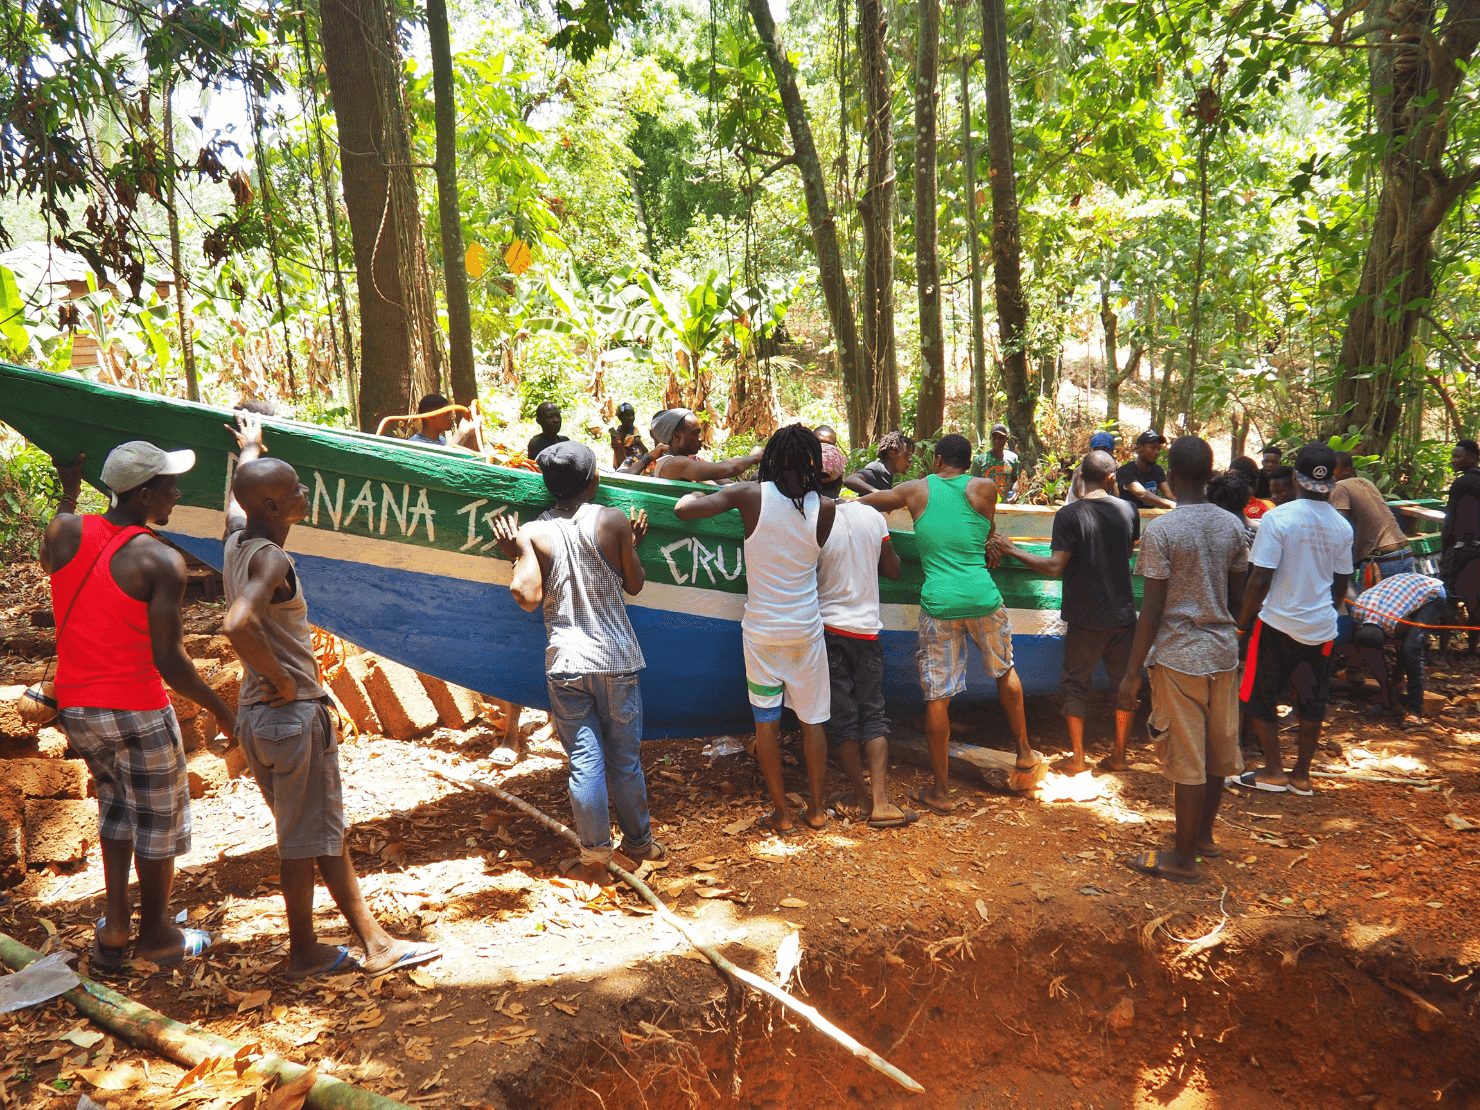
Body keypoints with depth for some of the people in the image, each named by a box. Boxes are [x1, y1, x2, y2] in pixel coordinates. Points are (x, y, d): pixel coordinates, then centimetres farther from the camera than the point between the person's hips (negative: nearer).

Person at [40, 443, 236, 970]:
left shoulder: (66, 531, -2)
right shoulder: (161, 562, -18)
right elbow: (169, 663, -19)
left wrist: (68, 492, 32)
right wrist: (221, 709, -6)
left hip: (74, 706, 7)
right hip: (137, 712, -6)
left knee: (116, 802, 28)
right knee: (158, 820, 14)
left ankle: (115, 925, 26)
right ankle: (156, 935, 30)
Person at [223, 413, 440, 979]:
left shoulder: (237, 540, 6)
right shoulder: (271, 559, -20)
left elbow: (234, 497, 30)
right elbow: (240, 624, -36)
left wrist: (249, 448, 46)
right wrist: (283, 682, -23)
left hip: (255, 715, 9)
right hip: (294, 715, -9)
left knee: (324, 832, 16)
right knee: (305, 842, 5)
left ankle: (371, 939, 25)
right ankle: (304, 953, 20)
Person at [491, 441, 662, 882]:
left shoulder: (533, 532, -2)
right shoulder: (613, 520, -4)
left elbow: (528, 597, -9)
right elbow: (634, 585, 3)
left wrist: (516, 556, 5)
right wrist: (633, 544, 19)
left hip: (566, 663, 0)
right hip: (617, 659, 0)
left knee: (584, 762, 6)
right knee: (625, 758, 12)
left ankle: (595, 857, 14)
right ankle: (638, 844, 28)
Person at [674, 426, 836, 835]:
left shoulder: (750, 495, -12)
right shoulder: (825, 509, -7)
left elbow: (683, 509, -14)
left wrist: (709, 493, 9)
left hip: (761, 629, -1)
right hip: (806, 629, 1)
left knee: (766, 722, 10)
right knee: (812, 720, 14)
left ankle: (782, 813, 18)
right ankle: (817, 809, 24)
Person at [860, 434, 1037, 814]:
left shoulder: (916, 490, 6)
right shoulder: (985, 488, 5)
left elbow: (867, 501, 19)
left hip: (939, 603, -1)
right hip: (983, 597, 1)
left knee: (938, 696, 4)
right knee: (1005, 671, 26)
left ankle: (941, 791, 13)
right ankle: (1024, 751, 41)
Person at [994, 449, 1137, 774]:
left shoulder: (1069, 515, -15)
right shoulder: (1127, 510, -1)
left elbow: (1055, 567, -20)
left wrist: (1013, 551, -12)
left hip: (1085, 618, -3)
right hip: (1123, 614, 3)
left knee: (1076, 683, 10)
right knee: (1124, 683, 15)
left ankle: (1078, 758, 13)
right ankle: (1119, 755, 22)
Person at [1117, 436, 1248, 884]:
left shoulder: (1161, 530, -15)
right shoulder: (1232, 526, 3)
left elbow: (1152, 611, -15)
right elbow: (1236, 597, 11)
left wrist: (1132, 672, -9)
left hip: (1179, 657, -6)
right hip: (1223, 652, 6)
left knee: (1187, 760, 2)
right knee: (1215, 753, 18)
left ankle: (1184, 858, 14)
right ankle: (1204, 835, 35)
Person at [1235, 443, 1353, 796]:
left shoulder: (1278, 518, -16)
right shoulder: (1342, 527, 0)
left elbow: (1261, 579, -17)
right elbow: (1341, 584, 10)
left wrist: (1243, 621, -6)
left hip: (1278, 623, -5)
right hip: (1321, 627, 5)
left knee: (1259, 699, 10)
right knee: (1312, 703, 14)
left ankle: (1273, 772, 13)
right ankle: (1301, 775, 23)